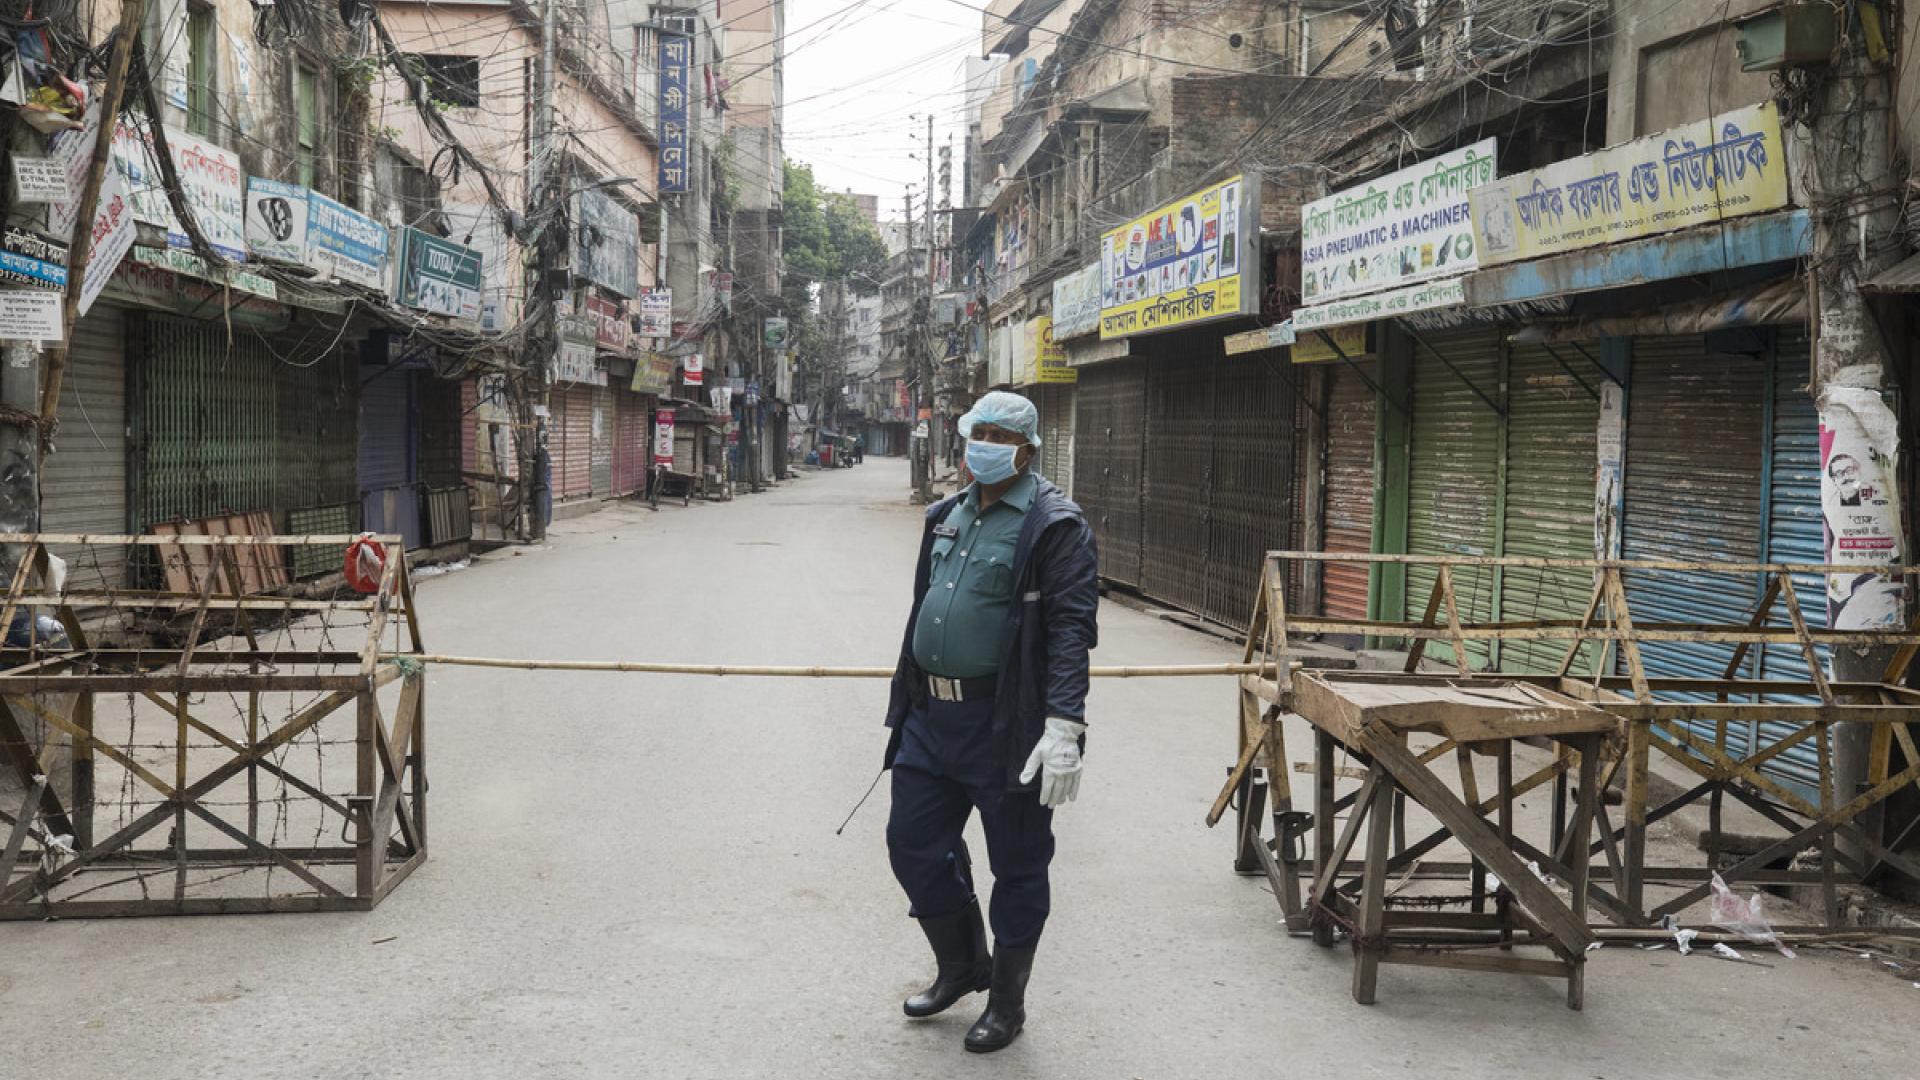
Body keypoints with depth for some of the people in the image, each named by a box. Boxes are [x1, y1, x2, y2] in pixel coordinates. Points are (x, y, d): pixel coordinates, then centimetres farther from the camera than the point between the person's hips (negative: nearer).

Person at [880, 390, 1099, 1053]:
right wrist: (907, 698, 23)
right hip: (929, 718, 7)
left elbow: (1071, 630, -18)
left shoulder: (1054, 525, -10)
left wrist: (1062, 727, -26)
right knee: (913, 846, 13)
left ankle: (1006, 1003, 24)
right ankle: (960, 966, 35)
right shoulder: (946, 517, 14)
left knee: (1017, 865, 6)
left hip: (1005, 726, -7)